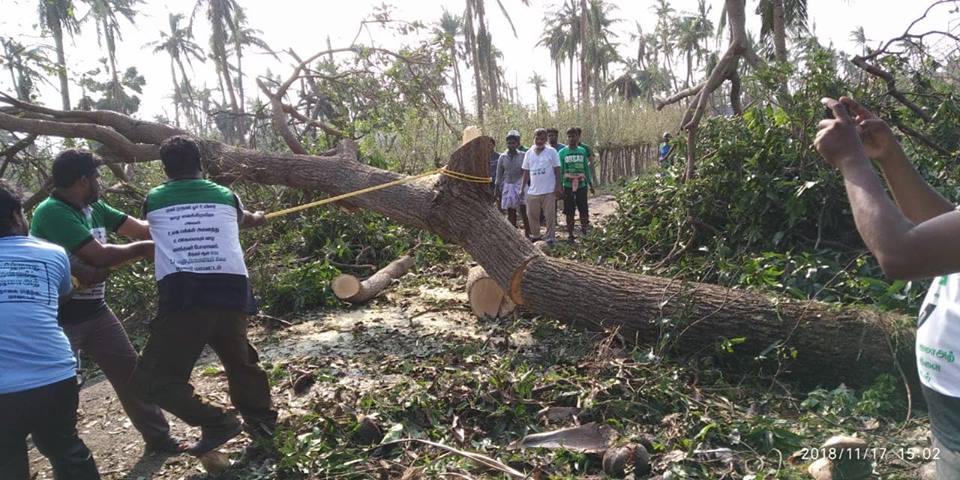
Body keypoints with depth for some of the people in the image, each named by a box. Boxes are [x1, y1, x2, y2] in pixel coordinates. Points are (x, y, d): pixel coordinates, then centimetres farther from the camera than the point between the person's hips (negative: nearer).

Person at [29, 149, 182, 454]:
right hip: (58, 320, -8)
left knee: (131, 372, 12)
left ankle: (159, 439, 25)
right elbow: (100, 256, -26)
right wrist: (143, 249, -12)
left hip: (94, 312, 8)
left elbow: (141, 229, 8)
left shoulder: (95, 208, 3)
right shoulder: (52, 212, -22)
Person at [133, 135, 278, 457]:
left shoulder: (154, 201, 16)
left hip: (182, 297, -3)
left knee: (153, 379, 9)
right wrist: (258, 218, 68)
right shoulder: (225, 196, 17)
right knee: (240, 361, 27)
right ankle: (262, 422, 35)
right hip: (231, 291, 3)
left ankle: (216, 423, -1)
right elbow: (242, 220, 42)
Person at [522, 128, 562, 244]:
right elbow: (526, 172, 12)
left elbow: (557, 170, -2)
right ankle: (535, 236, 27)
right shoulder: (529, 153, 8)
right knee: (532, 215, 11)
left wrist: (558, 186, -8)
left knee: (550, 216, 1)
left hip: (549, 191, -4)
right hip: (533, 191, 4)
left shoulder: (551, 152, -2)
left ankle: (550, 238, 10)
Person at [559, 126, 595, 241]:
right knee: (569, 212, 4)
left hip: (581, 185, 1)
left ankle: (584, 226, 20)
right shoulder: (562, 152, -2)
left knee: (584, 210, 0)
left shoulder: (583, 151, 4)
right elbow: (560, 171, 0)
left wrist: (590, 185, 11)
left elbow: (587, 169, 10)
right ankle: (570, 234, 13)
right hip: (568, 186, -1)